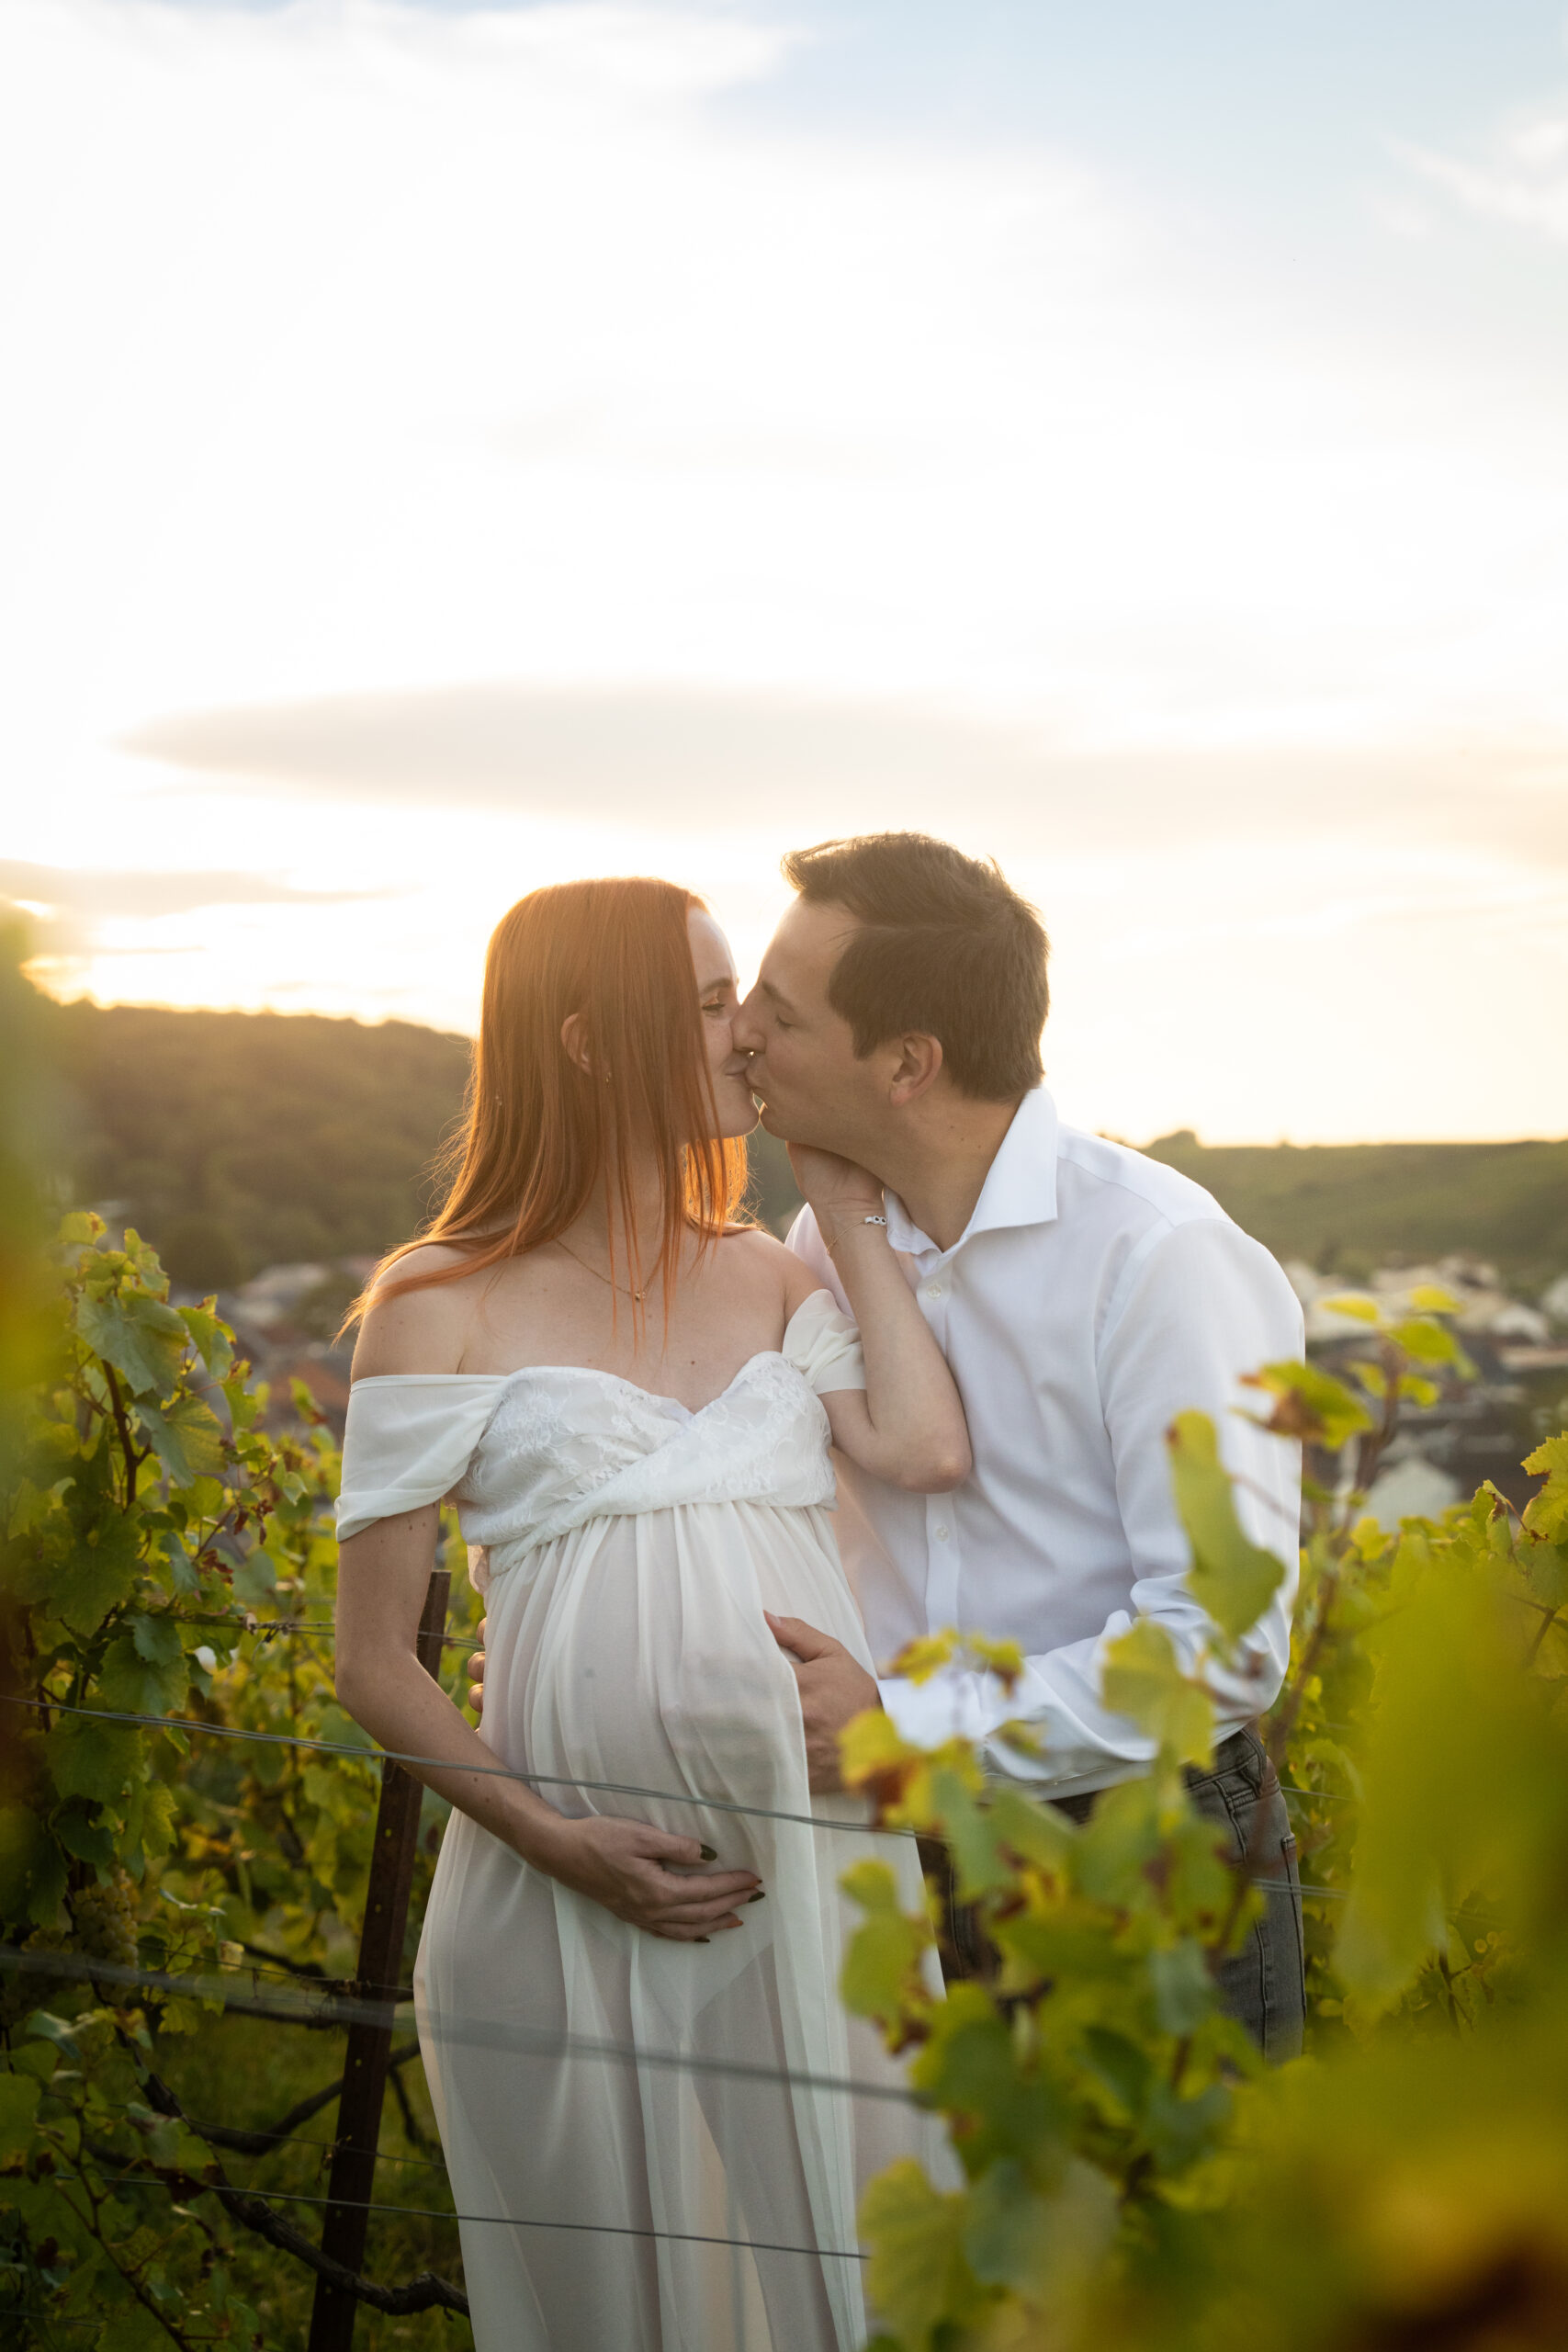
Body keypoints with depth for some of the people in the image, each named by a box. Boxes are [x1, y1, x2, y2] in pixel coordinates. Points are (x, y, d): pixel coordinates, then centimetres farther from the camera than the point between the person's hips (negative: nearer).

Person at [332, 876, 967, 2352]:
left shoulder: (773, 1280, 12)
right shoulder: (443, 1307, -1)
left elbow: (926, 1453, -9)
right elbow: (375, 1667, -1)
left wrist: (849, 1210, 1)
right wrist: (551, 1839, -15)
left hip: (819, 1872, 3)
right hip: (570, 1896, -3)